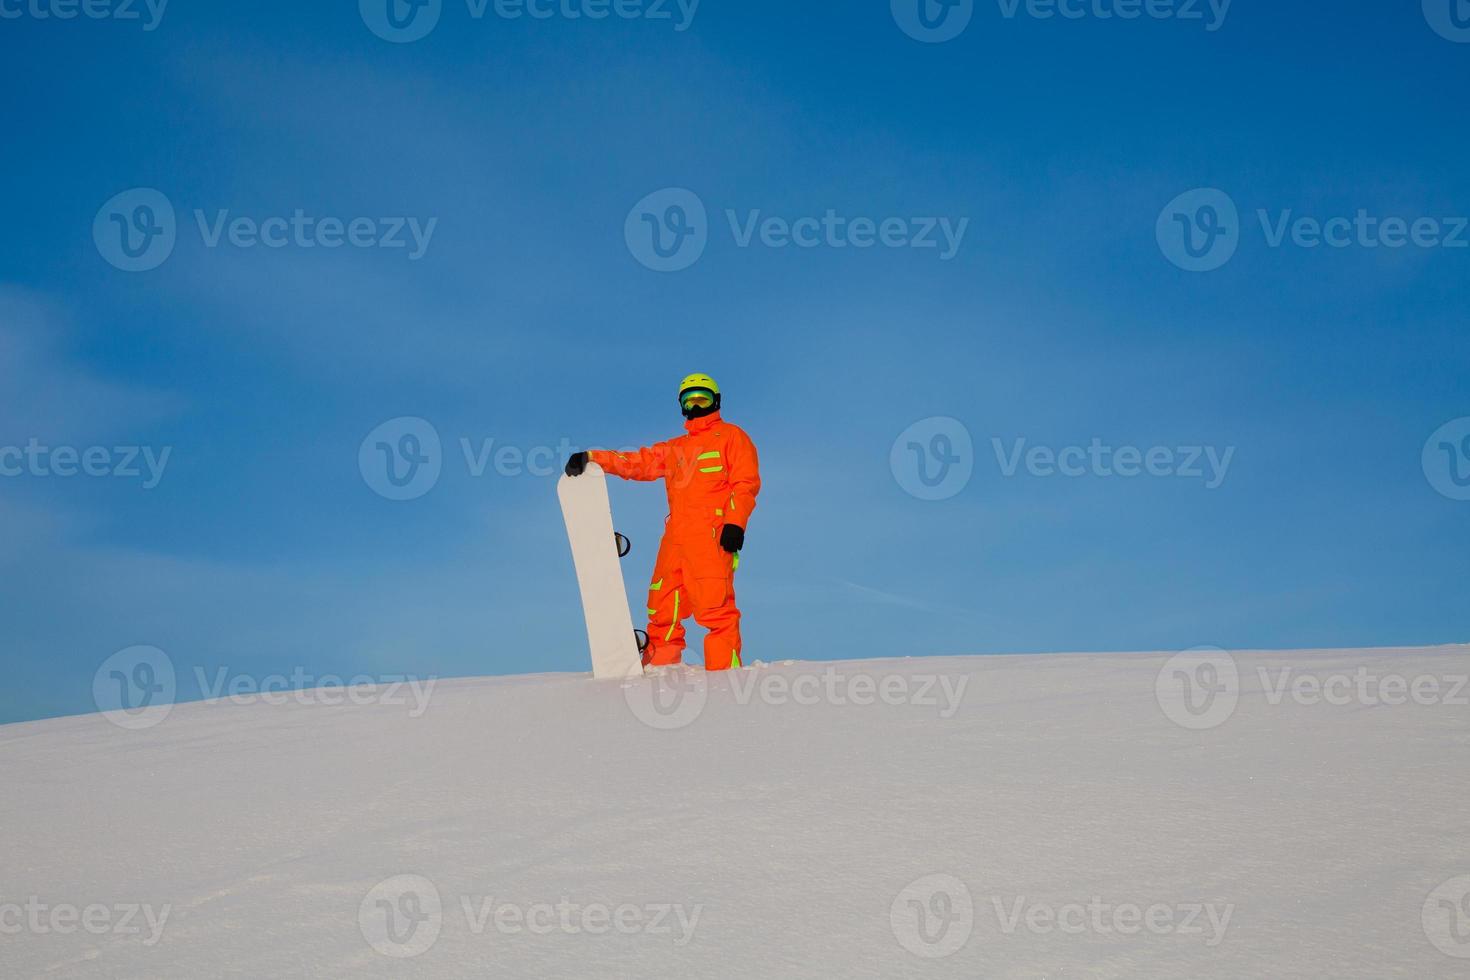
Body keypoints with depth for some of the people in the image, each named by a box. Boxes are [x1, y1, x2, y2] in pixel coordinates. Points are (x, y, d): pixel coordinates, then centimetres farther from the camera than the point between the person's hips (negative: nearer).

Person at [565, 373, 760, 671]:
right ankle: (659, 668, 2)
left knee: (715, 606, -18)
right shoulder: (674, 449, 29)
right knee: (662, 607, 0)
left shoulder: (731, 436, 11)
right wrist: (591, 458, 9)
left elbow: (746, 482, 1)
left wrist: (735, 523, -13)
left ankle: (725, 671, -20)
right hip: (676, 535, 6)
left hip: (711, 534, -6)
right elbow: (638, 462, 22)